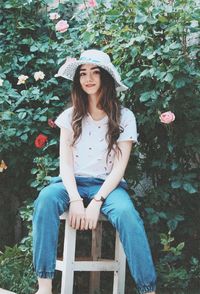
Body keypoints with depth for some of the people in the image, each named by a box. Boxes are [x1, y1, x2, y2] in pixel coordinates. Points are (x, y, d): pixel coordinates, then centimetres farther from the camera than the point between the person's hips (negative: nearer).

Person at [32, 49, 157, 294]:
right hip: (73, 183, 2)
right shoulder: (70, 116, 10)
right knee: (46, 198, -34)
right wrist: (75, 199, -18)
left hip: (108, 185, -1)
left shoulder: (124, 117, 4)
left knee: (126, 213, -36)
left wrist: (96, 202, -19)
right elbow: (65, 162, 0)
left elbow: (119, 167, -4)